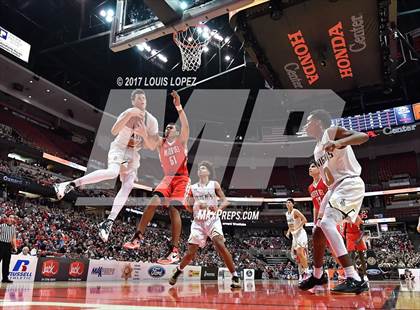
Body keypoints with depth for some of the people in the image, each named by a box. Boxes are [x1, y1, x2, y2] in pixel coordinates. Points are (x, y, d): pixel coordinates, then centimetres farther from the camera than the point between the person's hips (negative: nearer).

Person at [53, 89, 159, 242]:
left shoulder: (152, 121, -4)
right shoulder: (127, 113, -11)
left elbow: (151, 146, -4)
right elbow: (114, 131, -27)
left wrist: (144, 134, -24)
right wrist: (129, 115, -37)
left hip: (134, 154, 4)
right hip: (119, 148, -4)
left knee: (128, 187, -11)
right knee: (112, 172, -34)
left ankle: (108, 222, -7)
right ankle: (70, 184, -27)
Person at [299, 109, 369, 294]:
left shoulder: (332, 132, -5)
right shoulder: (317, 150, 20)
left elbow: (363, 136, -21)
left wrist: (339, 142, -39)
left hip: (350, 184, -9)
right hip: (334, 188, 9)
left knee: (326, 223, -26)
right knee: (318, 231, 11)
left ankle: (354, 279, -27)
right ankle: (317, 275, 29)